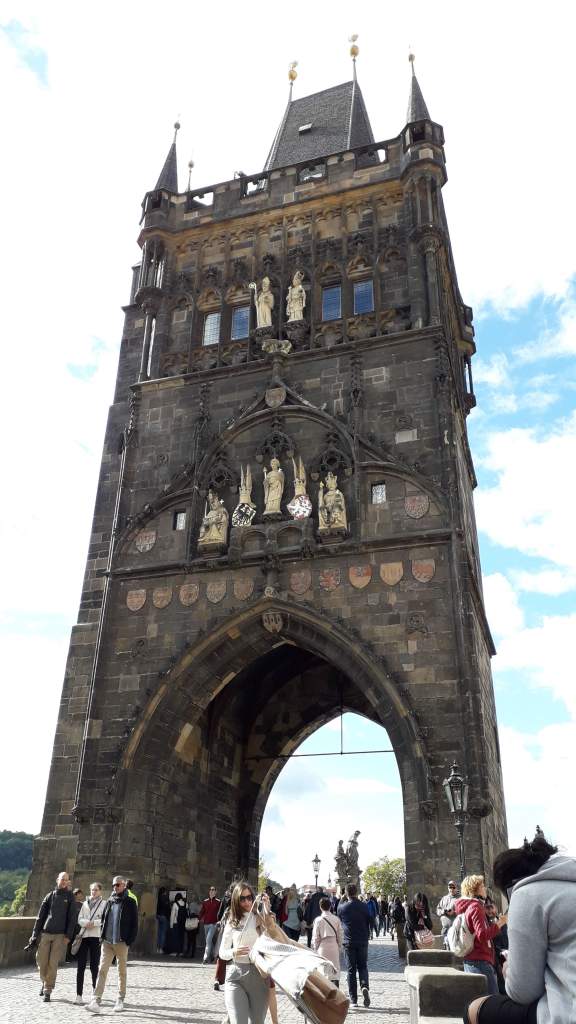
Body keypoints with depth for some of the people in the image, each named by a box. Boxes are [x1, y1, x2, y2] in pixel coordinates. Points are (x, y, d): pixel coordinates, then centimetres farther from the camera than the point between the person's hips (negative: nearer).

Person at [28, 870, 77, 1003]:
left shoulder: (70, 897, 3)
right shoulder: (50, 896, 8)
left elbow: (72, 918, -1)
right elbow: (40, 916, 8)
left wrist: (68, 936, -8)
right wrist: (35, 934, 2)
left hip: (60, 935, -2)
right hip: (45, 933, 2)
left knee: (53, 964, -3)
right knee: (41, 961, 3)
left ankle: (47, 991, 7)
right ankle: (45, 982, 28)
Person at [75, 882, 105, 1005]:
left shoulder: (104, 904, 4)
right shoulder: (85, 903, 16)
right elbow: (79, 919, 7)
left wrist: (94, 923, -15)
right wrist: (87, 923, -11)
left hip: (96, 936, -3)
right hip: (84, 936, 3)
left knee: (94, 966, 2)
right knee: (80, 966, -2)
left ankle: (95, 991, 15)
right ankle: (79, 995, 1)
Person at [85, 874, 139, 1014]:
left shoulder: (130, 903, -2)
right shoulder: (110, 902, 12)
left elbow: (134, 925, -3)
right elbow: (103, 920, 18)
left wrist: (129, 942, -10)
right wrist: (103, 936, 6)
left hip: (121, 943, -3)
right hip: (107, 942, 4)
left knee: (122, 972, 7)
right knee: (102, 970, -6)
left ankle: (120, 1000, 19)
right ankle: (96, 1001, -8)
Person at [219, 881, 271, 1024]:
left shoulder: (261, 919, 3)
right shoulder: (232, 922, 7)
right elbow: (222, 952, 9)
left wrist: (268, 912, -23)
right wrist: (233, 952, -13)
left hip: (259, 975, 1)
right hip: (236, 975, 0)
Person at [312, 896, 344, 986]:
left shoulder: (318, 920, -9)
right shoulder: (336, 919, -3)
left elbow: (315, 937, -4)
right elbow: (340, 935, 3)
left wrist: (315, 949, 8)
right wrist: (339, 946, 16)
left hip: (322, 947, -2)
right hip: (334, 947, 2)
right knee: (335, 970, 9)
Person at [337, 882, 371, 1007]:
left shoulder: (342, 907, -9)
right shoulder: (364, 907, -4)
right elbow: (368, 923, 5)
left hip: (349, 942, -1)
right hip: (362, 942, 1)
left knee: (351, 969, 8)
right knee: (363, 966, 15)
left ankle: (353, 999, 8)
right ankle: (365, 986, -12)